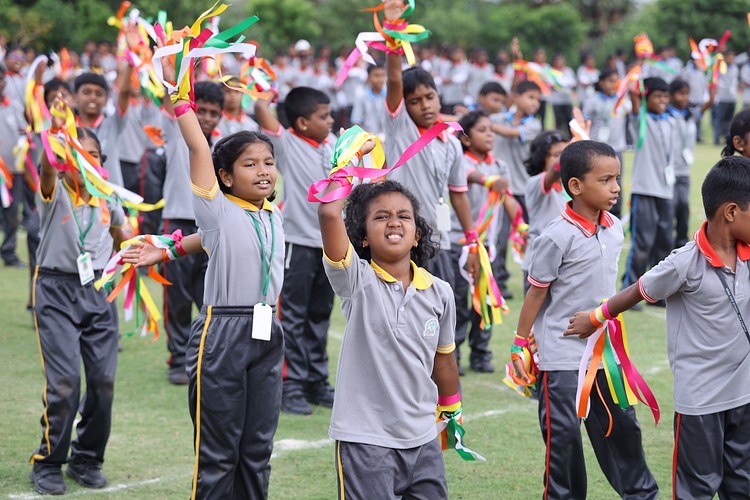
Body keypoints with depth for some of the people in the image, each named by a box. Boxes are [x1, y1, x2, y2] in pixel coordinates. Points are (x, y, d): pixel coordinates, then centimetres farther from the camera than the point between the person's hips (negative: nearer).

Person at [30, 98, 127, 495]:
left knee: (104, 378, -1)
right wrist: (54, 131, -49)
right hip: (57, 289, -4)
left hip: (97, 290, 4)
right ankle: (47, 463, 4)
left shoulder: (107, 198, 6)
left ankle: (87, 459, 17)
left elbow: (120, 238, 25)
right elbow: (47, 168, -32)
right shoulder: (55, 193, -7)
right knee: (64, 380, -12)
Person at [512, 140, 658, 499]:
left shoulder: (615, 229, 2)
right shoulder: (557, 237, -18)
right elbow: (536, 293, -10)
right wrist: (520, 345, -5)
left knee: (621, 423, 15)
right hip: (562, 355, -6)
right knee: (563, 432, 2)